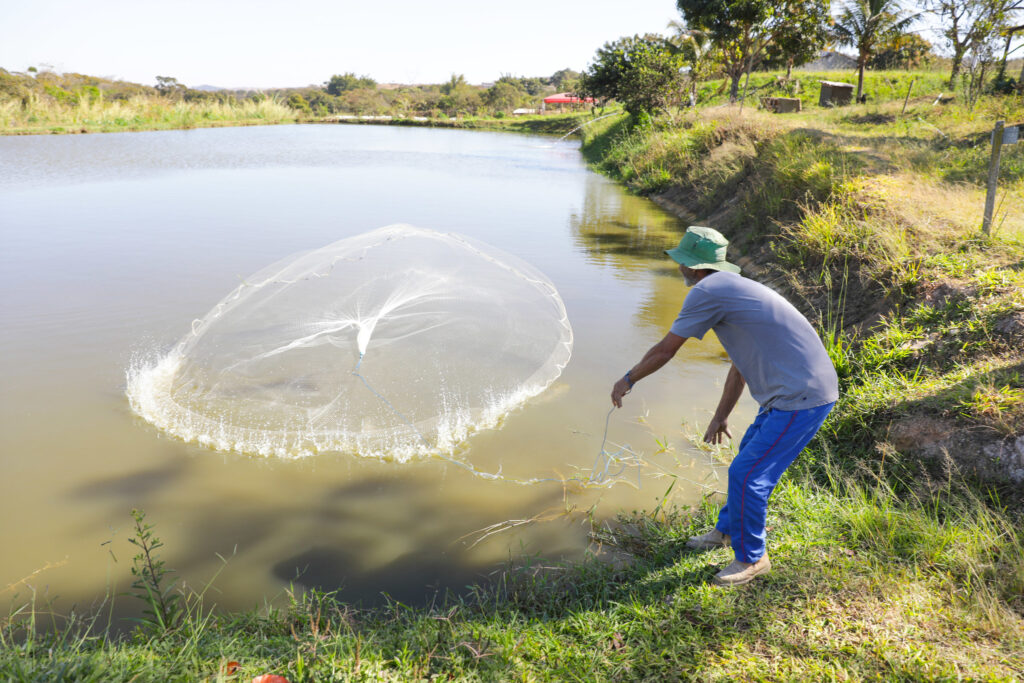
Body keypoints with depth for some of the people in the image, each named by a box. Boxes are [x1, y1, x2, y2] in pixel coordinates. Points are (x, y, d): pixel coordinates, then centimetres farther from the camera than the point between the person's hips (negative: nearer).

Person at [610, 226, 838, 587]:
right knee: (750, 459, 23)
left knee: (747, 475, -4)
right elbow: (740, 366, 26)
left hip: (801, 398, -10)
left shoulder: (707, 291, -13)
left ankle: (751, 558, 15)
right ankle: (727, 530, 41)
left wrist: (627, 380, 10)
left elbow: (664, 350, -6)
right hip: (792, 392, 10)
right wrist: (721, 417, 32)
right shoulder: (734, 288, 19)